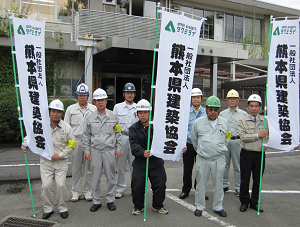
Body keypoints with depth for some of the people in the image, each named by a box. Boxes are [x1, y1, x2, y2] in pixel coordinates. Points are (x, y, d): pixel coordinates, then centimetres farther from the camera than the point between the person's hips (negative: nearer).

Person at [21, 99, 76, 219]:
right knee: (46, 185, -2)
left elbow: (72, 144, 1)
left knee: (61, 184, -6)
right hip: (45, 161, 1)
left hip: (61, 162, -1)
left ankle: (63, 208, 15)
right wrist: (25, 144, -6)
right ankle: (48, 208, 19)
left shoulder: (66, 127, -3)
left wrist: (60, 154, -9)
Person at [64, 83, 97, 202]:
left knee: (88, 168, 6)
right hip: (75, 141, 0)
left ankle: (87, 191, 17)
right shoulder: (71, 109, 8)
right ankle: (75, 191, 18)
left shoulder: (93, 109, 7)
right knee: (76, 168, 6)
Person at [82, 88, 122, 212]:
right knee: (95, 177, 5)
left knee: (110, 176, 5)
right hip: (95, 150, 1)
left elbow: (118, 134, 8)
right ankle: (96, 201, 18)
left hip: (109, 150, 0)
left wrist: (118, 148, 4)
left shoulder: (113, 116, 4)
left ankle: (110, 200, 19)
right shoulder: (90, 118, 5)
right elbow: (86, 136, 8)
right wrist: (86, 151, 2)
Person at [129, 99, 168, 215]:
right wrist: (143, 152, -32)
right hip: (140, 162, 0)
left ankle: (158, 205, 29)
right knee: (137, 186, -1)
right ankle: (138, 206, 24)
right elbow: (134, 145, -14)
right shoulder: (133, 128, 0)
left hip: (156, 161, 0)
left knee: (160, 184, 4)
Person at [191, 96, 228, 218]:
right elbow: (194, 139, 13)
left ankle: (218, 207, 27)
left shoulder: (224, 122, 5)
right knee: (201, 183, 8)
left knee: (218, 184, 11)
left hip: (219, 159, 1)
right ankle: (199, 206, 24)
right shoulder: (198, 122, -1)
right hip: (202, 159, -1)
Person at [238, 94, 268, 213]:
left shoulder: (265, 121, 8)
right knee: (245, 179, 6)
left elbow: (268, 135, 16)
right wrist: (258, 135, -14)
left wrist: (265, 144, -2)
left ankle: (254, 202, 26)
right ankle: (244, 202, 21)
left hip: (260, 154, 3)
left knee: (258, 179, 11)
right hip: (247, 154, -3)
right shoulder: (242, 120, -2)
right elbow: (243, 137, -12)